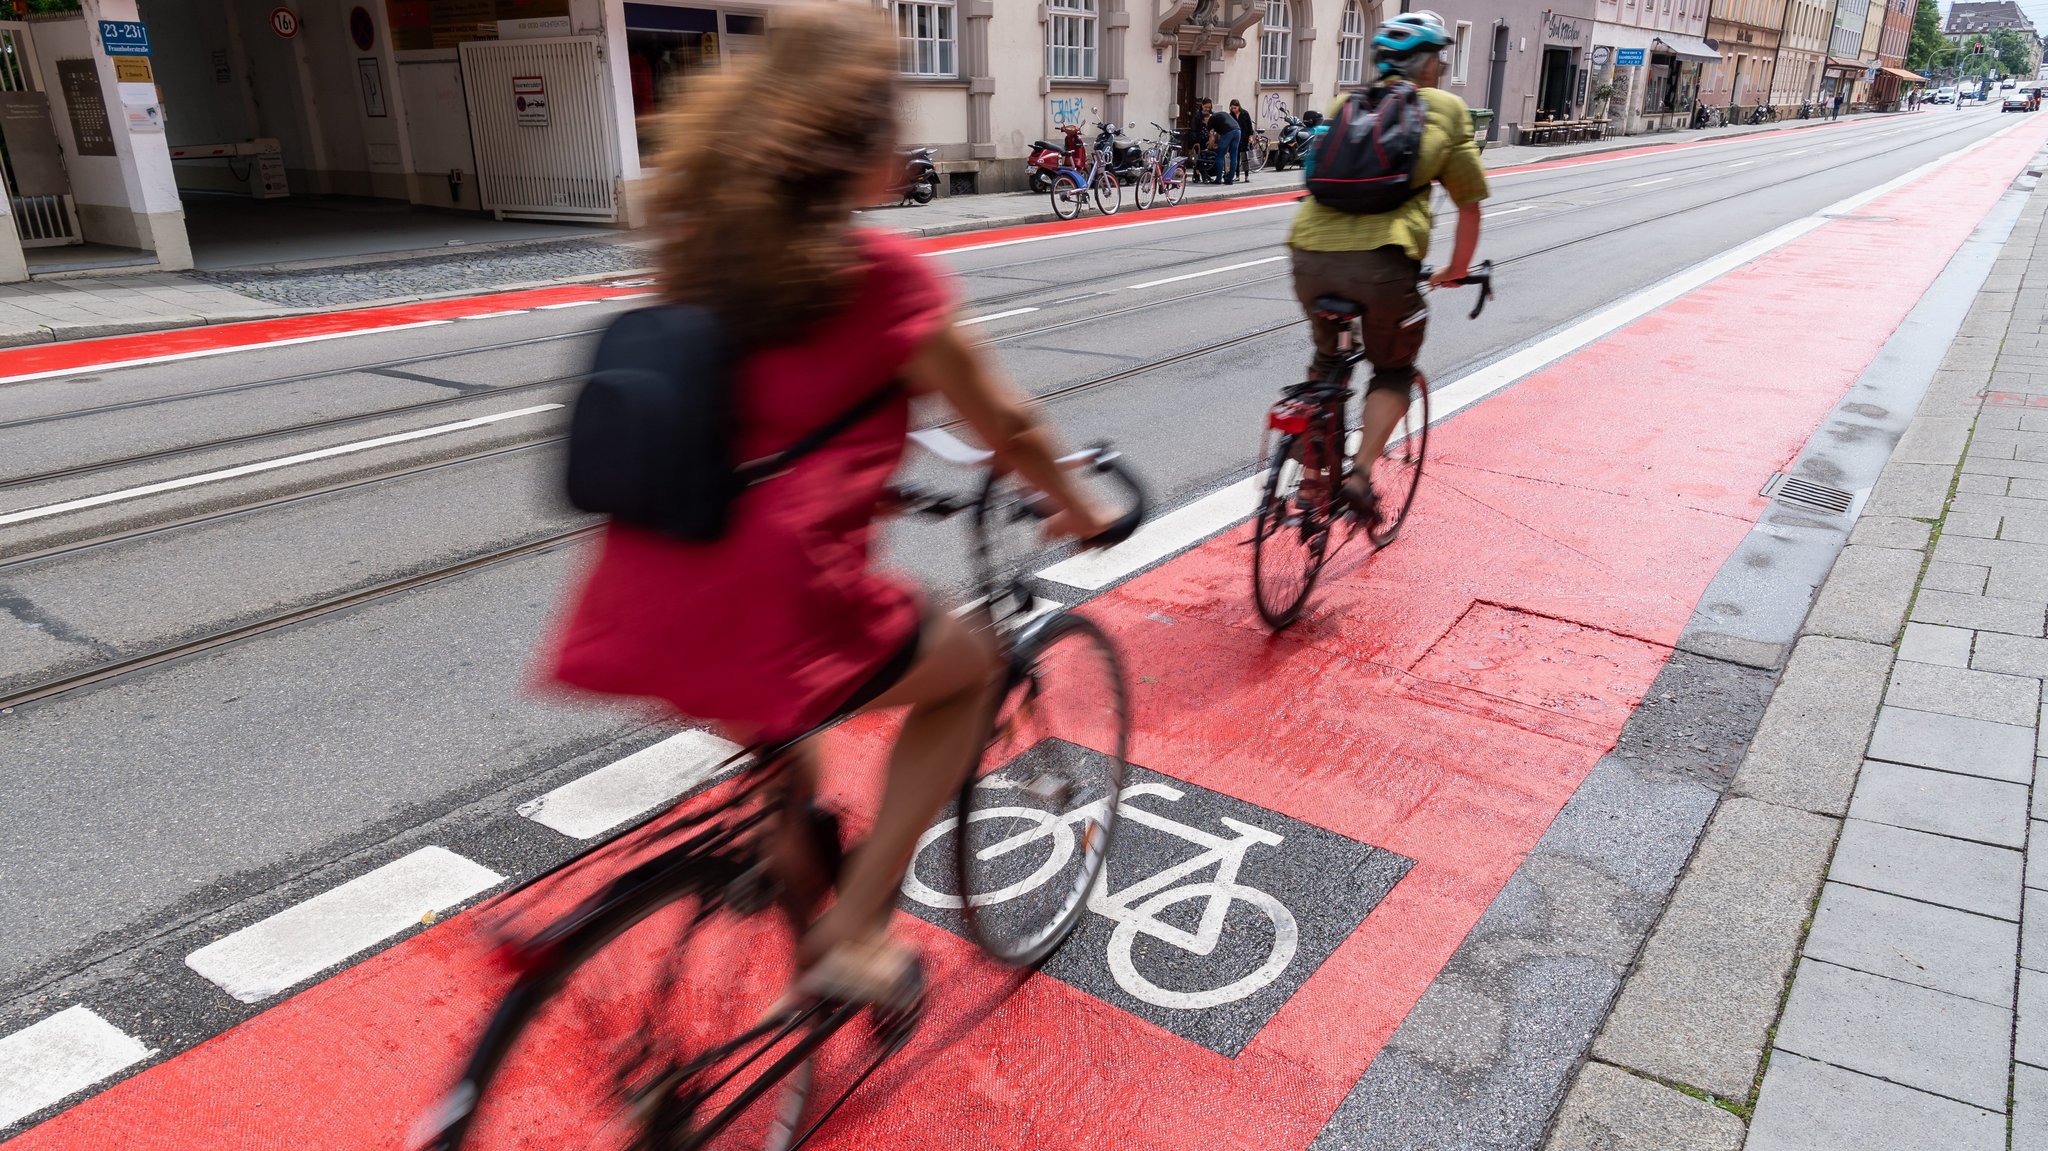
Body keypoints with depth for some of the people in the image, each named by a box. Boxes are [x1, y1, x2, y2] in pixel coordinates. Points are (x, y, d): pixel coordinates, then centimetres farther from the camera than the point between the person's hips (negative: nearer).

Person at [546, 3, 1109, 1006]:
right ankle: (853, 935, 17)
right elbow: (1005, 426, 5)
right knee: (968, 668, 21)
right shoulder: (882, 272, -7)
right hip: (767, 623, -7)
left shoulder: (697, 248, 12)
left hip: (636, 620, 7)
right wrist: (1076, 510, 24)